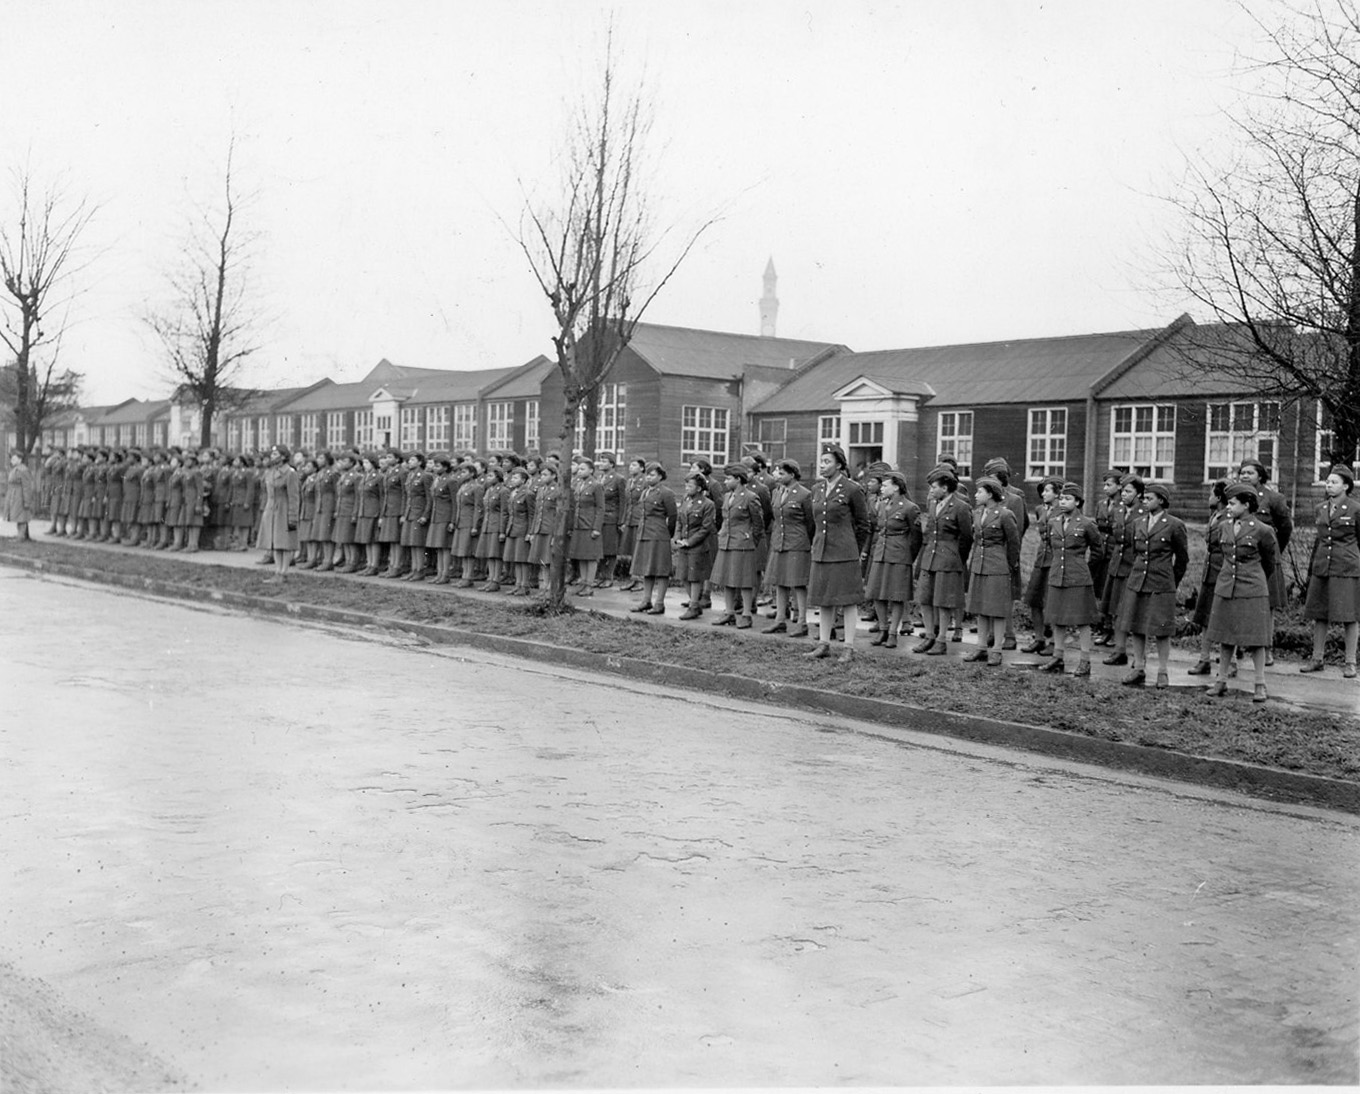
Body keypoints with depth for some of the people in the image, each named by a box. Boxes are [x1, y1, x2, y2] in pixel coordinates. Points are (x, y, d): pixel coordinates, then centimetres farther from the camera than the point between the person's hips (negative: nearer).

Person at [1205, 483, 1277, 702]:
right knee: (1224, 637, 9)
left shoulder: (1261, 530, -8)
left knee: (1255, 638, -1)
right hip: (1225, 587, 5)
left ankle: (1260, 685, 6)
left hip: (1252, 591, -5)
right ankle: (1221, 681, 17)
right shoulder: (1224, 527, 6)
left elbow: (1271, 557, 9)